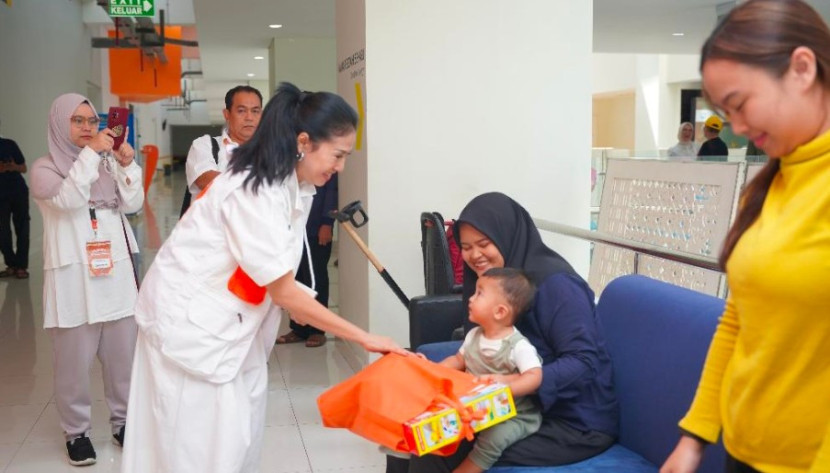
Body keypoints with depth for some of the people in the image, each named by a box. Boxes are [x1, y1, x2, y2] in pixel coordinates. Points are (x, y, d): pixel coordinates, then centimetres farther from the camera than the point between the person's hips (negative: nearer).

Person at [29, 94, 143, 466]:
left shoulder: (108, 162, 11)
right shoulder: (44, 168, 1)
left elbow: (132, 204, 2)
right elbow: (68, 199, -18)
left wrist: (126, 164, -11)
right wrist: (90, 154, -20)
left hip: (116, 271, 4)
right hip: (73, 276, -3)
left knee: (123, 356, 9)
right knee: (75, 361, 2)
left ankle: (123, 421, 25)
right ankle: (76, 431, 18)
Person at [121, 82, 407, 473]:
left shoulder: (290, 184, 1)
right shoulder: (255, 191, -27)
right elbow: (284, 293, -25)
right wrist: (364, 338, -22)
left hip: (227, 317, 9)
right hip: (189, 316, -9)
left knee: (241, 428, 10)